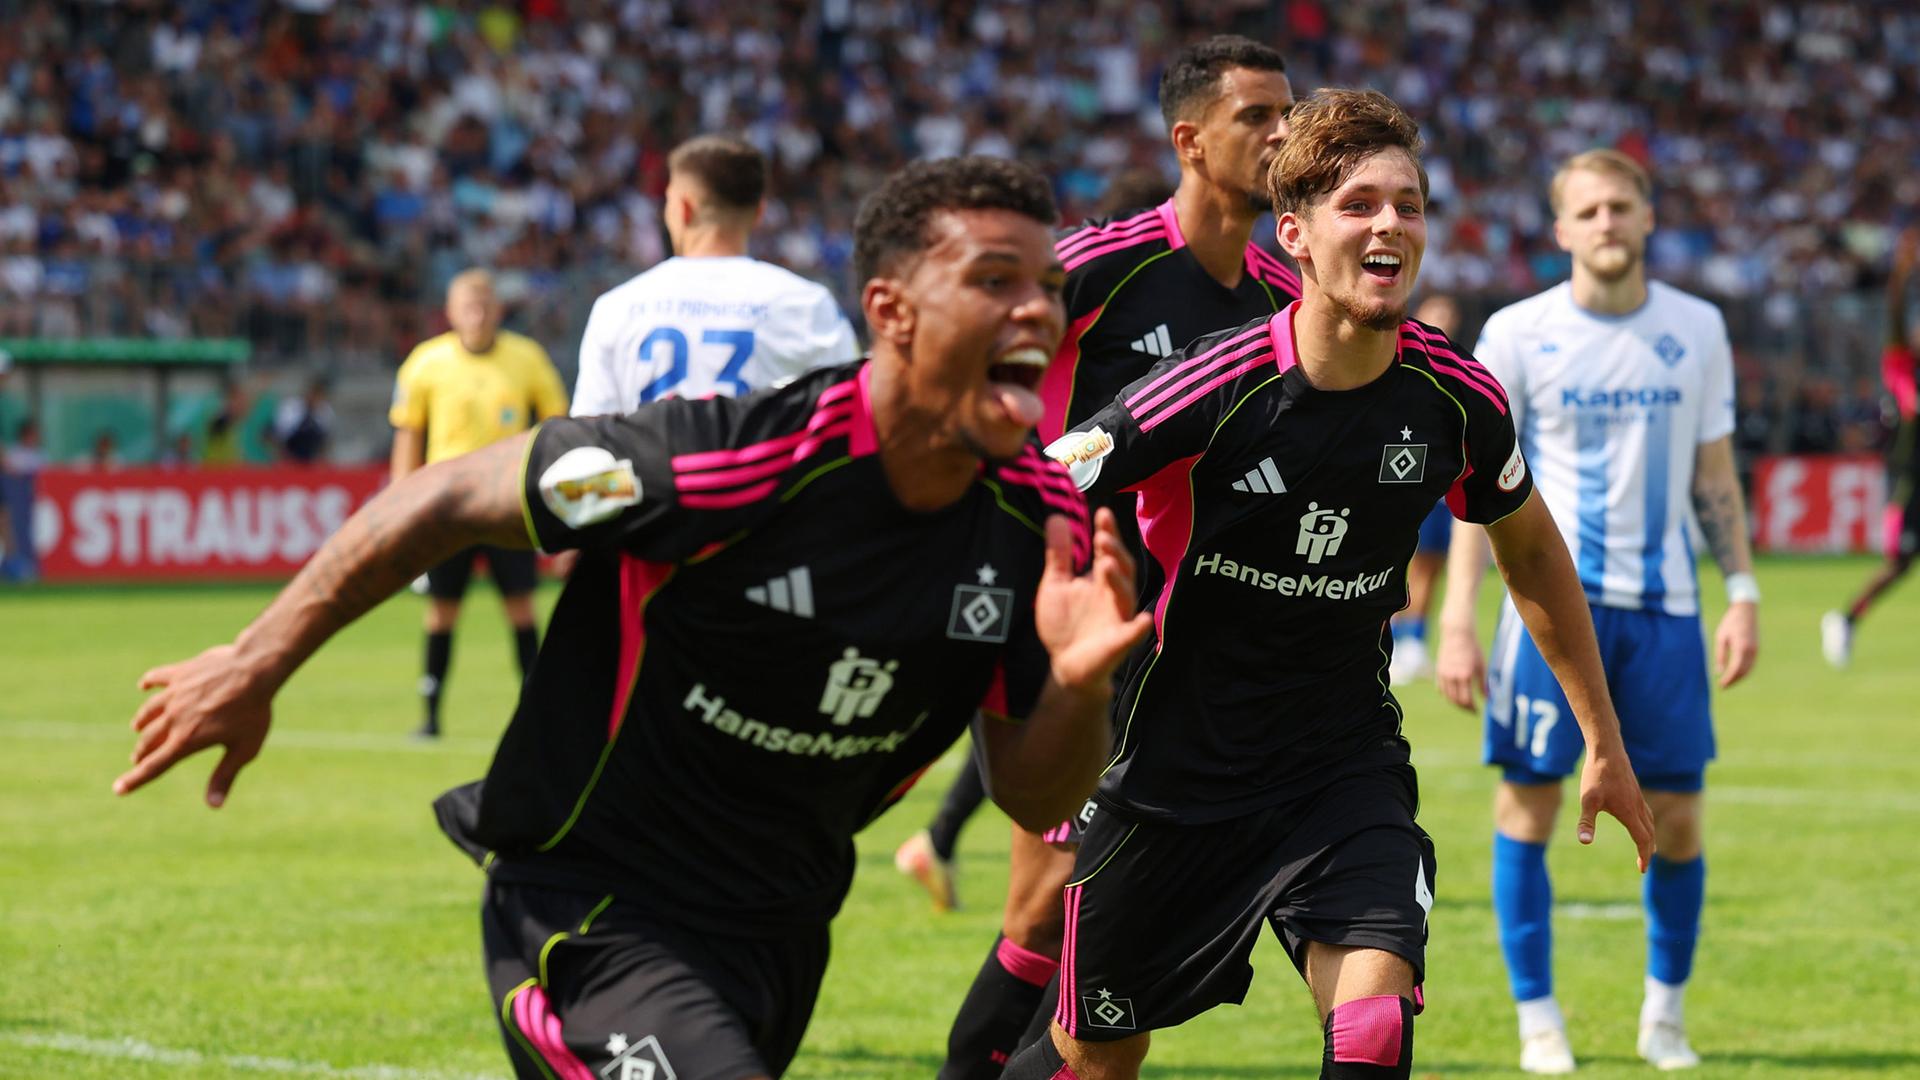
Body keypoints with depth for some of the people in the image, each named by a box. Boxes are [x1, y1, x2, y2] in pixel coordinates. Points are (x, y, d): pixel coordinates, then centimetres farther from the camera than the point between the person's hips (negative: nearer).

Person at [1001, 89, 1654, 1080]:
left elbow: (1530, 549, 11)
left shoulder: (1454, 399, -9)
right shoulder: (1213, 391, -22)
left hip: (1344, 766, 2)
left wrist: (1604, 741, 16)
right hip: (1172, 768, -2)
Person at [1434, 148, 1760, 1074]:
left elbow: (1714, 476, 13)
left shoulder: (1696, 330, 6)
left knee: (1675, 819, 2)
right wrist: (1456, 623, -6)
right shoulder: (1517, 334, -1)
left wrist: (1742, 591, 3)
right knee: (1528, 803, -3)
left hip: (1664, 610, 2)